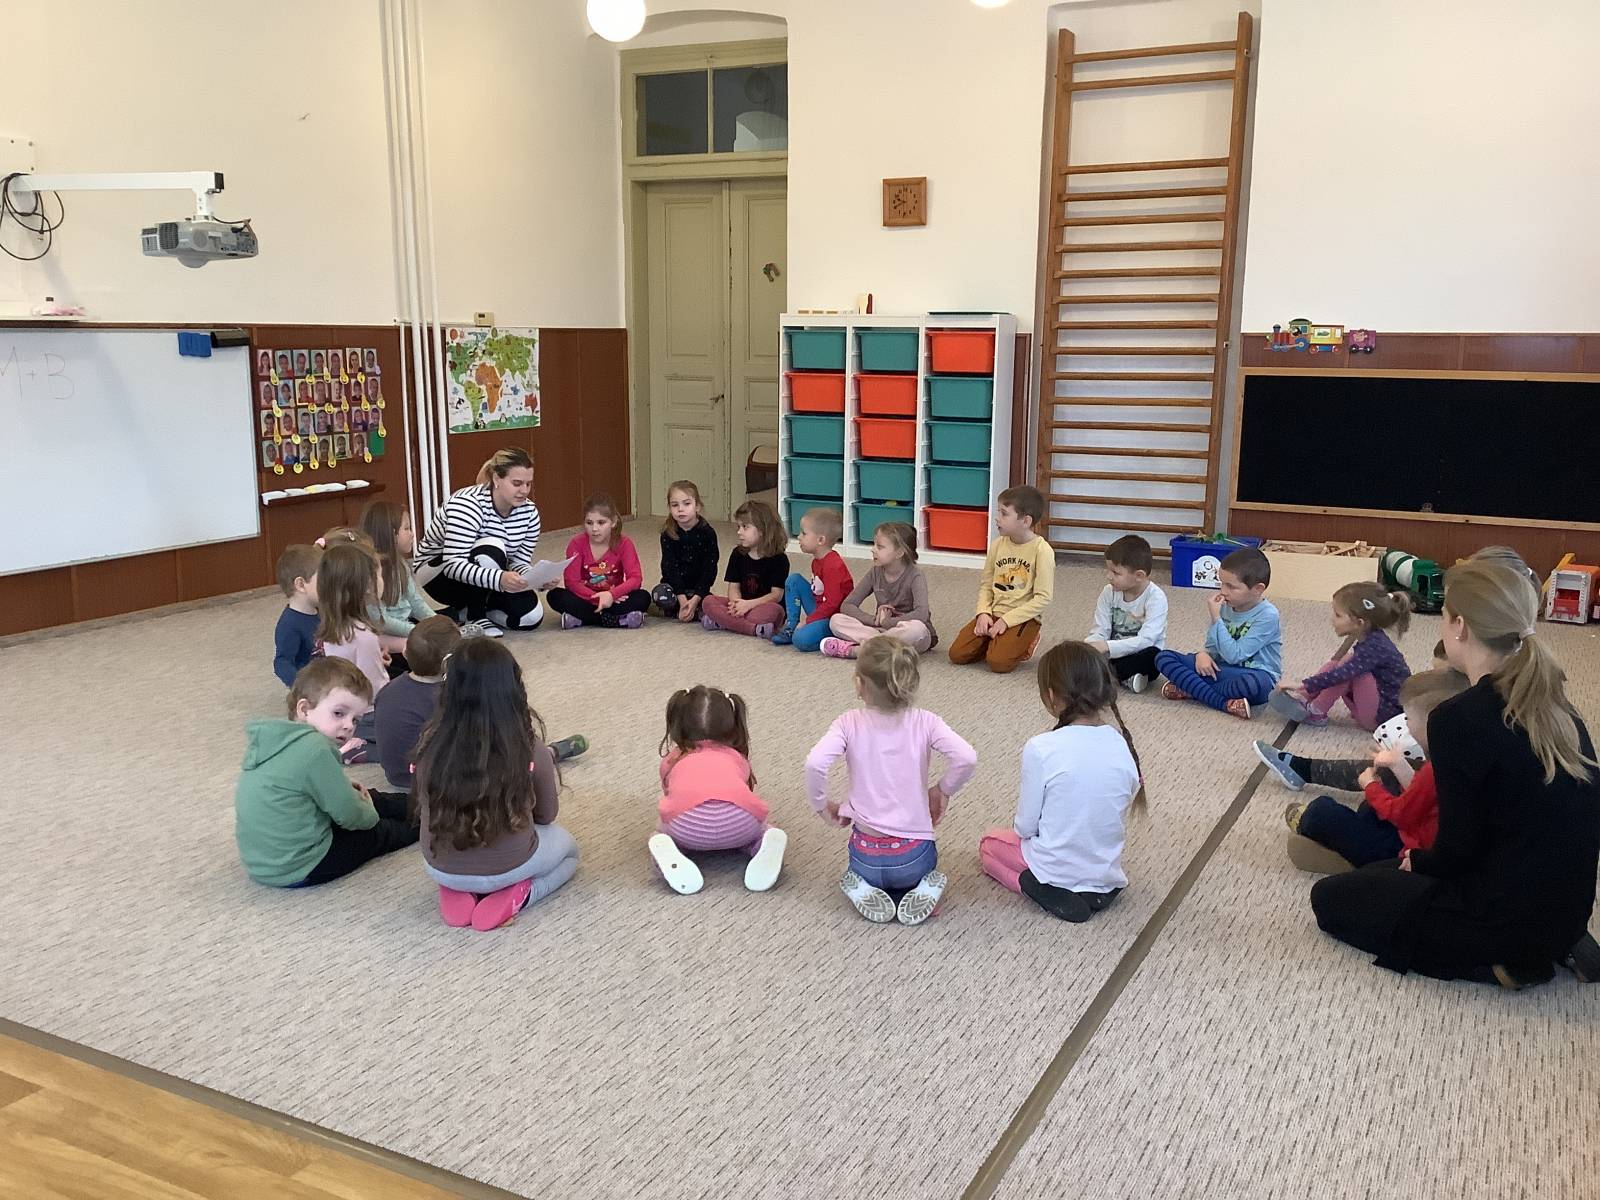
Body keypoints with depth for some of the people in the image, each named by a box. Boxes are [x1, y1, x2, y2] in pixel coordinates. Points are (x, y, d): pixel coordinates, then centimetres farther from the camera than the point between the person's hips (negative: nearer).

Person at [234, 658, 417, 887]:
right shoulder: (314, 750, -26)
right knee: (379, 832, 12)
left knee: (361, 796, 19)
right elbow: (350, 816, -18)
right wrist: (369, 813, 3)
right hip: (297, 870, -8)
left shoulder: (274, 737, 1)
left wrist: (347, 790, 6)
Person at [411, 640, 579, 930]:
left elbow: (424, 804, 6)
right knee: (567, 847, 30)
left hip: (440, 867, 3)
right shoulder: (528, 747, -18)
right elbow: (547, 815, -2)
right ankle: (514, 895, 1)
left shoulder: (432, 740, -12)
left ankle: (457, 892, 7)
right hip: (506, 867, -3)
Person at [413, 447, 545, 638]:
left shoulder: (529, 512, -10)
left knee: (532, 615, -17)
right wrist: (499, 579, -55)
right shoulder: (468, 505, -31)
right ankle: (474, 618, -15)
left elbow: (520, 563, -7)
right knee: (492, 548, -36)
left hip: (484, 581, 7)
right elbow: (453, 565, -40)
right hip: (437, 571, -6)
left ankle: (457, 613, 6)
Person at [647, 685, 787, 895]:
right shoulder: (738, 758, 35)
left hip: (688, 823, -1)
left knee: (659, 834, 31)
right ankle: (769, 845, 0)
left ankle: (667, 852, -3)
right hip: (739, 821, 1)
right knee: (762, 829, 34)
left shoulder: (671, 760, 34)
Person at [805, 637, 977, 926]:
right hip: (913, 855, 0)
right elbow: (966, 758, -22)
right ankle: (923, 890, 3)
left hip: (867, 855, 0)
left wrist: (822, 805, -7)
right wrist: (942, 790, -2)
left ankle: (864, 891, 3)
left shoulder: (850, 724, -10)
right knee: (922, 867, 36)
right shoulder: (924, 722, -9)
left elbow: (814, 763, -26)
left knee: (862, 870, 36)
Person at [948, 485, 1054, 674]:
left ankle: (1025, 645, 5)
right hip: (994, 614, 5)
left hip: (1023, 618, -5)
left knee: (999, 662, -26)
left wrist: (1007, 620, -17)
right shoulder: (998, 545, 5)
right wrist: (983, 613, -8)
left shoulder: (1041, 550, -12)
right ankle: (997, 641, 14)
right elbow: (986, 584, 10)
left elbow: (1043, 598, -14)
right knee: (957, 654, -10)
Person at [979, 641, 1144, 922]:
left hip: (1056, 871, -7)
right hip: (1108, 878, 8)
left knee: (989, 844, 23)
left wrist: (1023, 828, 10)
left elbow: (1025, 826, -14)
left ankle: (1051, 893, 1)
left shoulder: (1040, 749, -23)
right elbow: (1127, 803, 2)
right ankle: (1094, 893, 16)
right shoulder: (1122, 745, -10)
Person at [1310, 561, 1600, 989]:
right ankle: (1543, 950, 13)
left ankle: (1493, 961, 0)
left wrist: (1416, 860, 6)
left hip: (1509, 918, -8)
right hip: (1563, 912, 8)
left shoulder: (1459, 718, -21)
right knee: (1381, 875, 28)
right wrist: (1422, 861, 14)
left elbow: (1457, 853, -15)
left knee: (1331, 897, 12)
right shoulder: (1552, 704, 2)